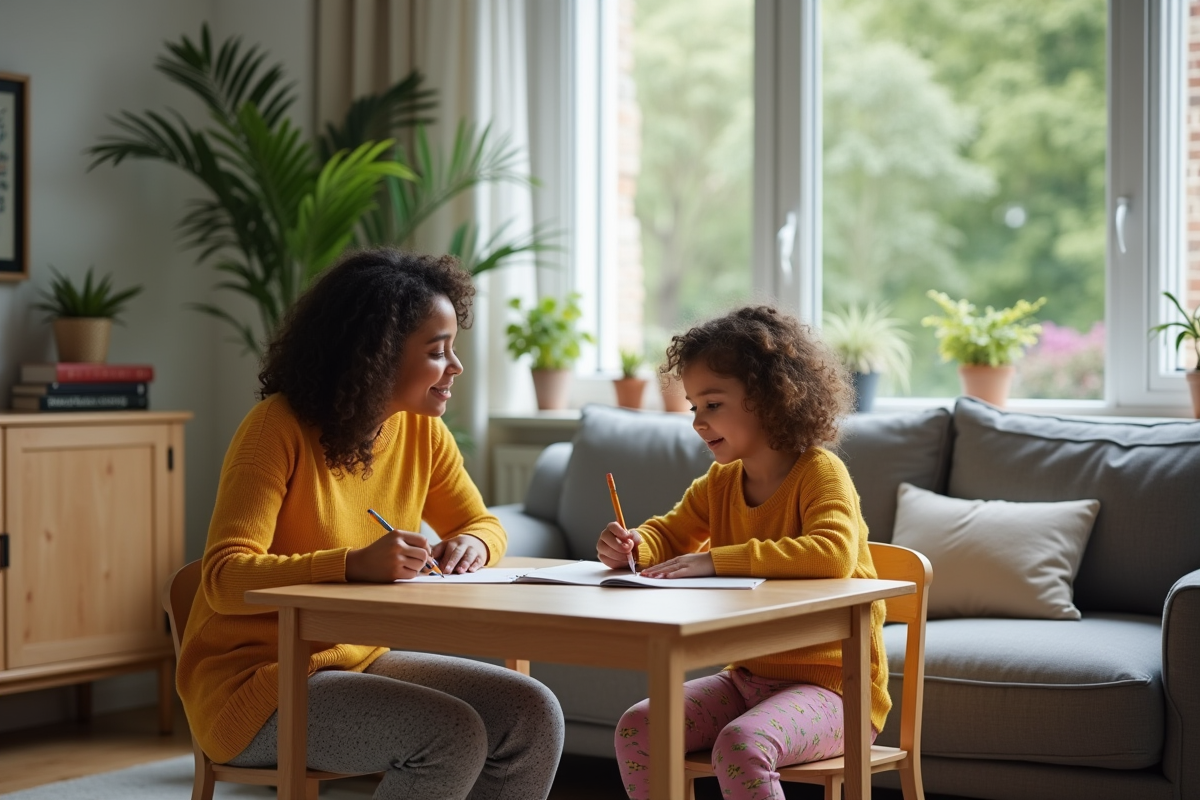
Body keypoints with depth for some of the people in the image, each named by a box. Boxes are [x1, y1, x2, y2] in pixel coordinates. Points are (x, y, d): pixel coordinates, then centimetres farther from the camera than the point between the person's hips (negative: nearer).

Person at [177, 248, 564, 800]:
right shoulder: (277, 428, -18)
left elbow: (483, 524, 14)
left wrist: (471, 544, -12)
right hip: (253, 678, -7)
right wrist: (354, 564, -38)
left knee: (533, 715, -12)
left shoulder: (422, 430, 2)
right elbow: (224, 578, -24)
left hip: (360, 660, 7)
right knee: (452, 736, -27)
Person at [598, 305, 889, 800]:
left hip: (829, 685, -8)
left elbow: (832, 554, -33)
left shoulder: (820, 472, -15)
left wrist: (716, 559, -35)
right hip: (748, 678, 8)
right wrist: (632, 546, -6)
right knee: (637, 728, -8)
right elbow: (668, 536, 20)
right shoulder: (719, 483, 8)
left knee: (740, 745, -33)